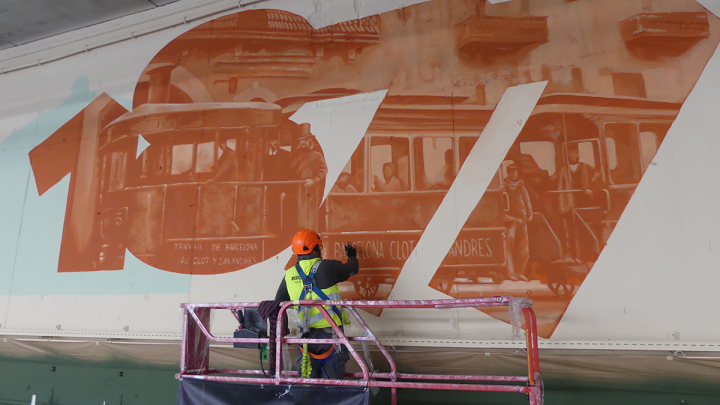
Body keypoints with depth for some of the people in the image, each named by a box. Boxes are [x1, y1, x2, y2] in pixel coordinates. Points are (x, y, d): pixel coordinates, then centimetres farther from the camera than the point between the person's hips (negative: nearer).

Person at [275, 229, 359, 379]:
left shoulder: (289, 275, 2)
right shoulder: (327, 267, -10)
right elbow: (353, 269, 8)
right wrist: (352, 256, 29)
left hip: (305, 335, 4)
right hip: (329, 333, -4)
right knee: (332, 378, 7)